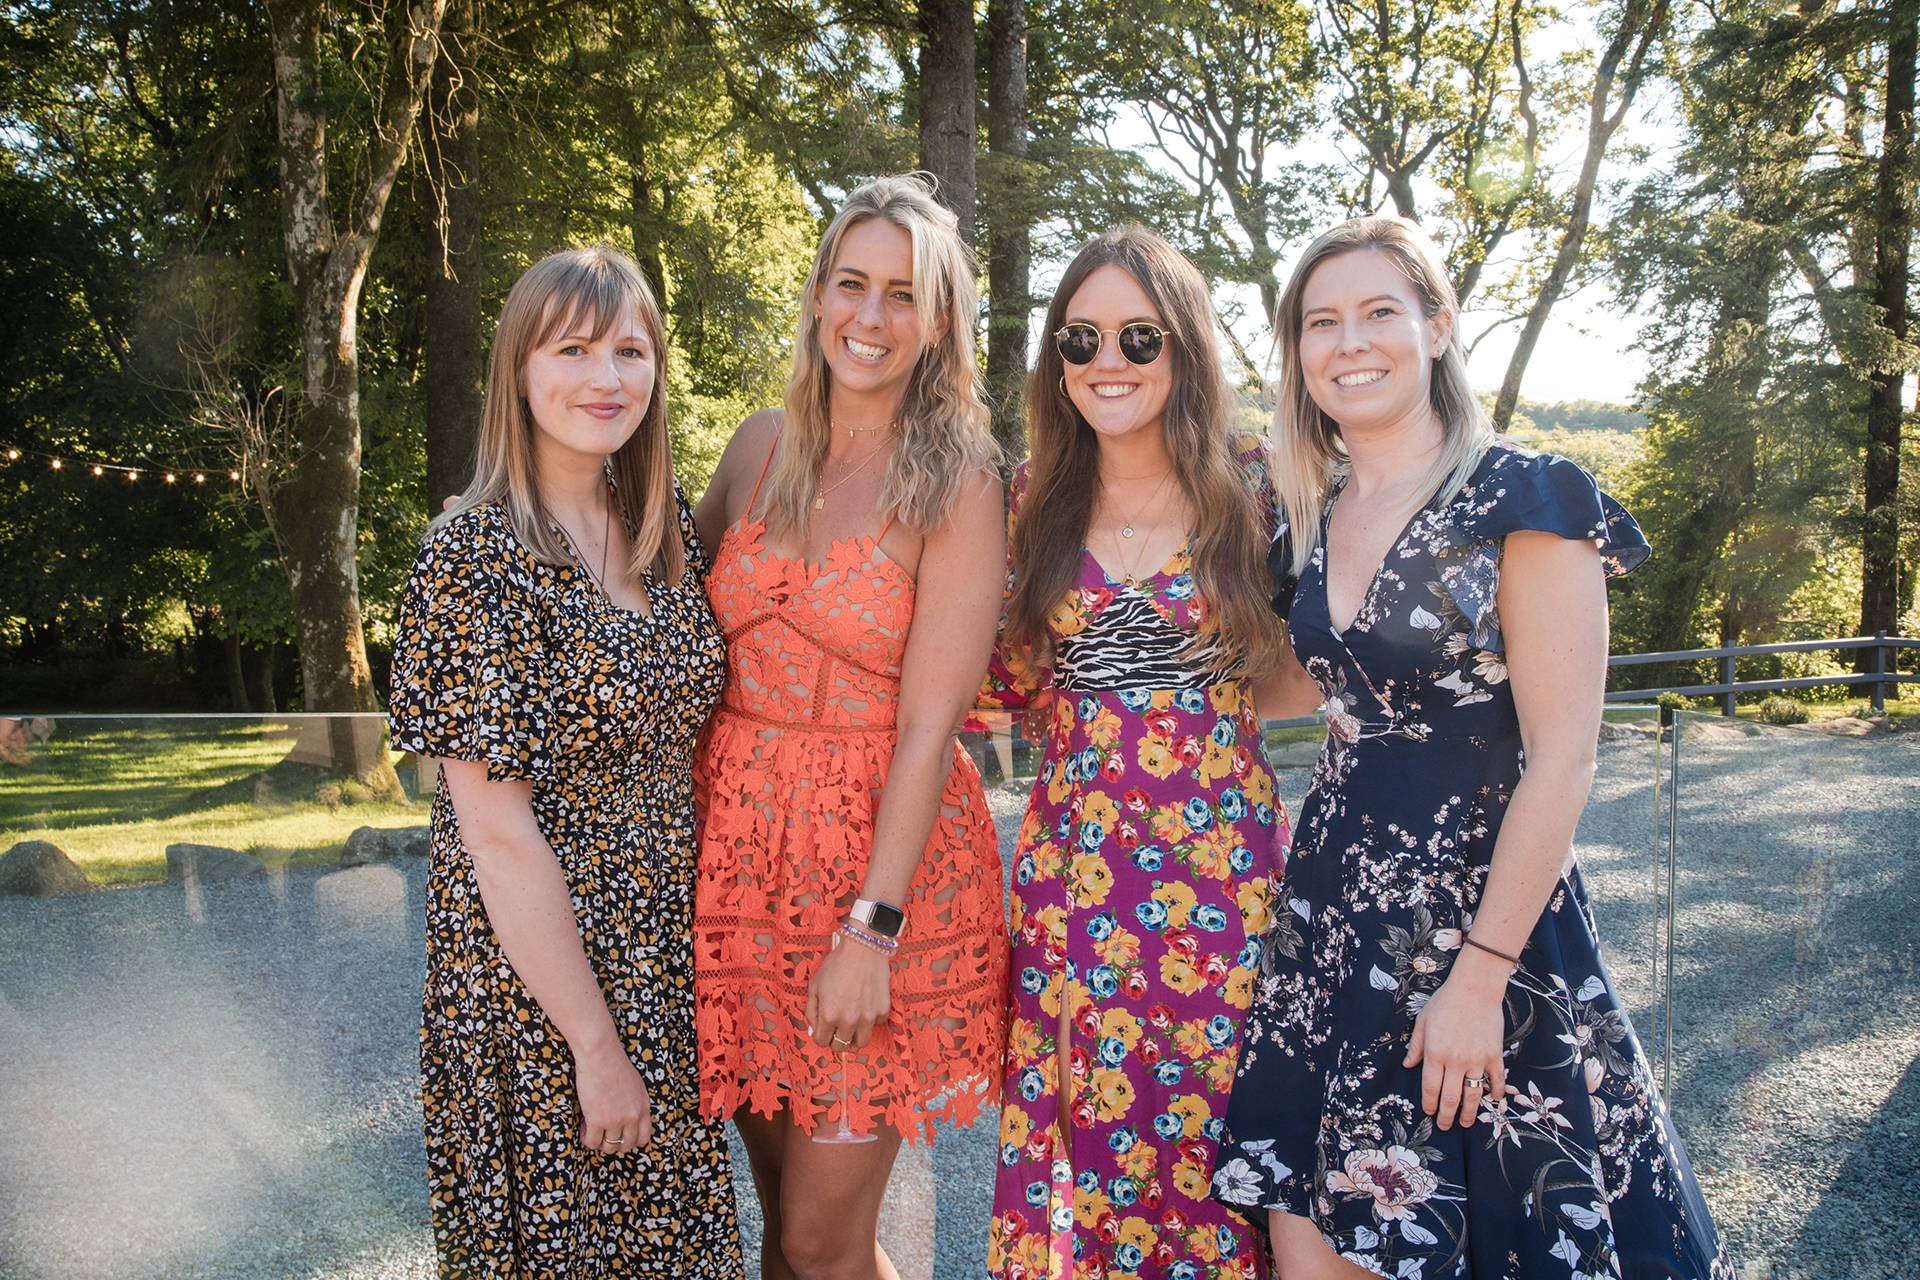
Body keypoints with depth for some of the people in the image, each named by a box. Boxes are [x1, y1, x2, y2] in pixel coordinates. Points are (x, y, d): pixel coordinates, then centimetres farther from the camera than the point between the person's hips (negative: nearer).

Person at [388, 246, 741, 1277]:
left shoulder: (667, 531, 2)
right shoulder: (474, 555, -17)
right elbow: (496, 829, -19)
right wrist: (595, 1040, -17)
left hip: (670, 952, 6)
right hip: (540, 973, -6)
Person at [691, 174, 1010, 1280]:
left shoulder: (957, 479, -8)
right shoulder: (764, 447, 6)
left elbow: (929, 720, -13)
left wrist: (872, 928, -16)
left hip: (886, 851, -4)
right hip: (740, 838, 4)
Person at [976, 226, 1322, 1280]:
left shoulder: (1252, 490, -1)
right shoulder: (1036, 501, 5)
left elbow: (1298, 681, 5)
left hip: (1221, 864, -2)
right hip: (1073, 867, 2)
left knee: (1211, 1146, 7)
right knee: (1079, 1139, 9)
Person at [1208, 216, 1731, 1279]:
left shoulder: (1523, 498, -9)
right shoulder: (1308, 523, 9)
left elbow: (1562, 757, -14)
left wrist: (1480, 976, -16)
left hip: (1487, 912, -5)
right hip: (1334, 916, 6)